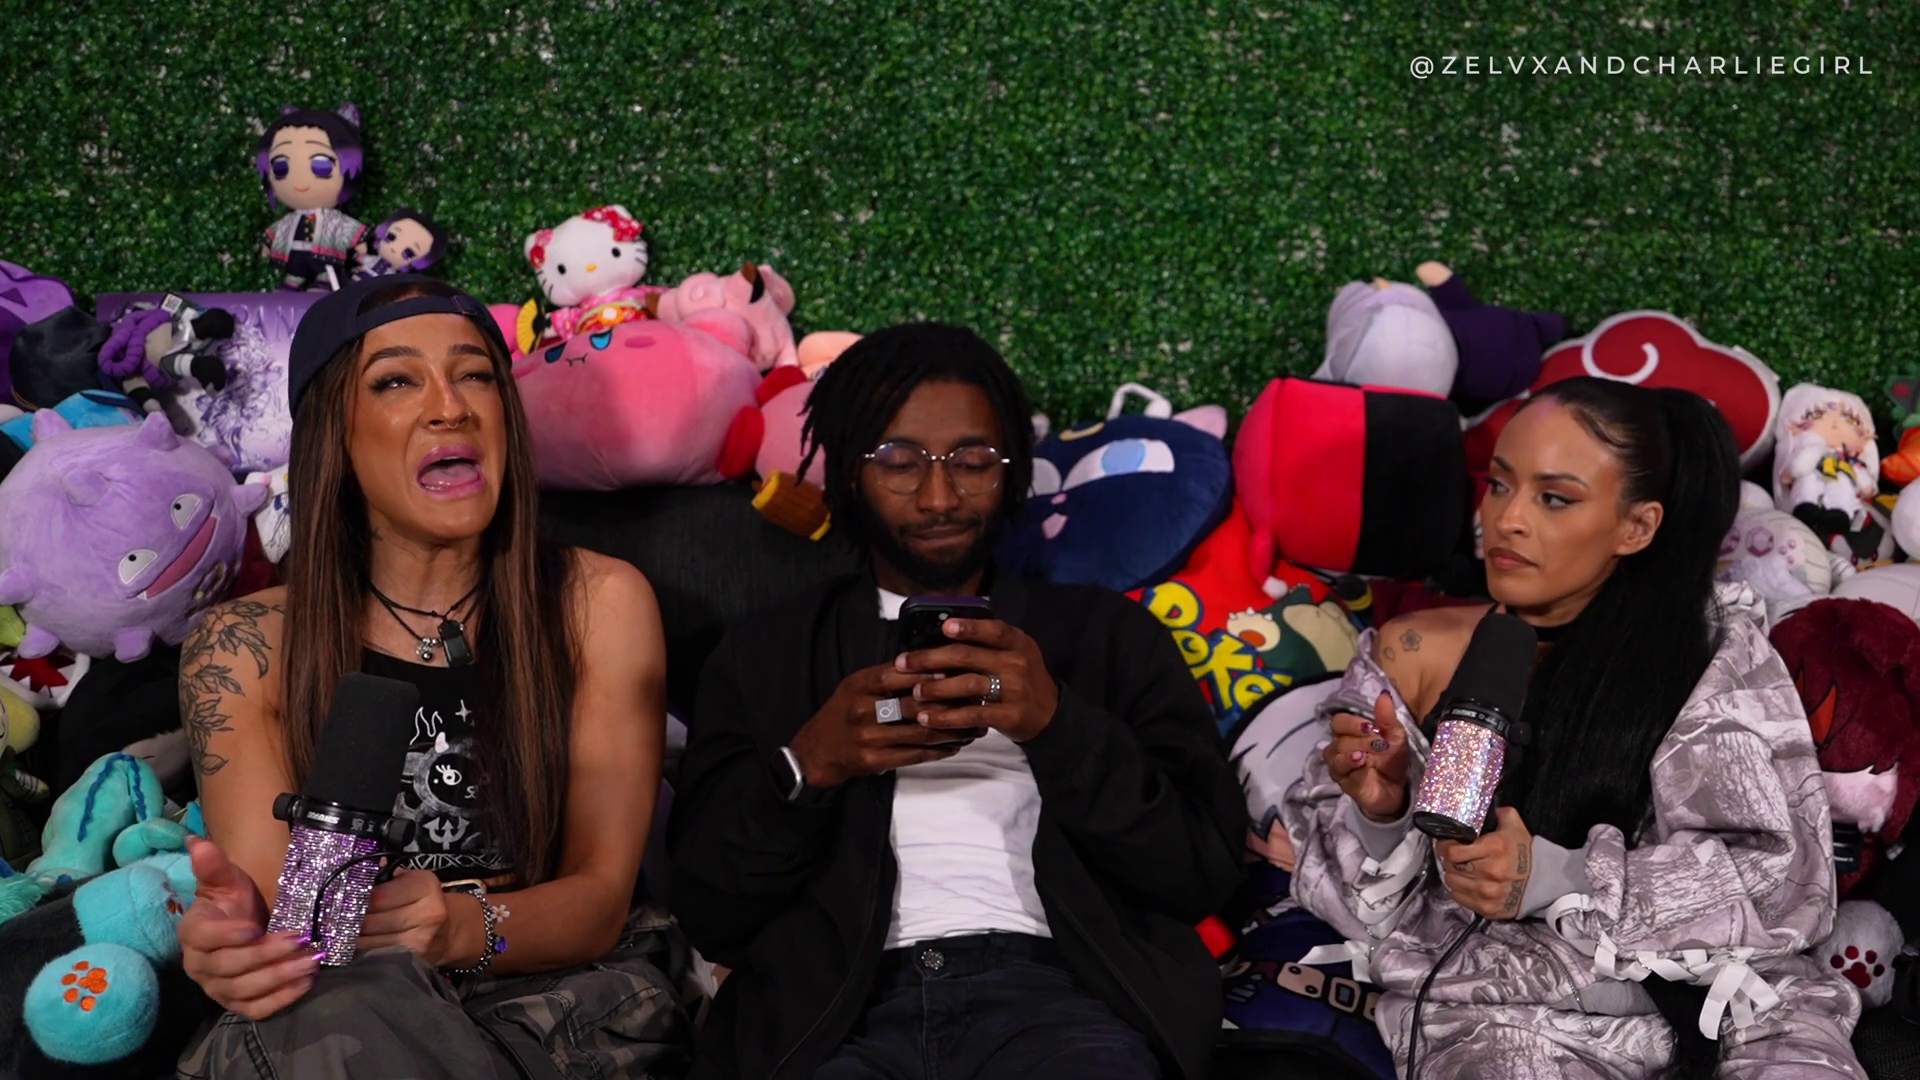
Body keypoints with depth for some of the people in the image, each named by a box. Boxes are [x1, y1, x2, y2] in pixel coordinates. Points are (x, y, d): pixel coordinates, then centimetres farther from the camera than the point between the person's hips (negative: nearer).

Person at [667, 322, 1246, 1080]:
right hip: (833, 1012, 0)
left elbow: (1206, 870, 6)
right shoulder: (762, 653, 18)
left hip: (1051, 990, 1)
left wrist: (1059, 725, -8)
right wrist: (804, 767, -6)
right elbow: (707, 910, 12)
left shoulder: (1109, 633, 17)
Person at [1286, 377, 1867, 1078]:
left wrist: (1555, 877, -19)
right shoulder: (1414, 656, 3)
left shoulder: (1715, 650, 1)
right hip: (1502, 1003, 0)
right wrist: (1377, 812, -17)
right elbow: (1365, 904, 6)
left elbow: (1779, 876, -7)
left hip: (1716, 994, 1)